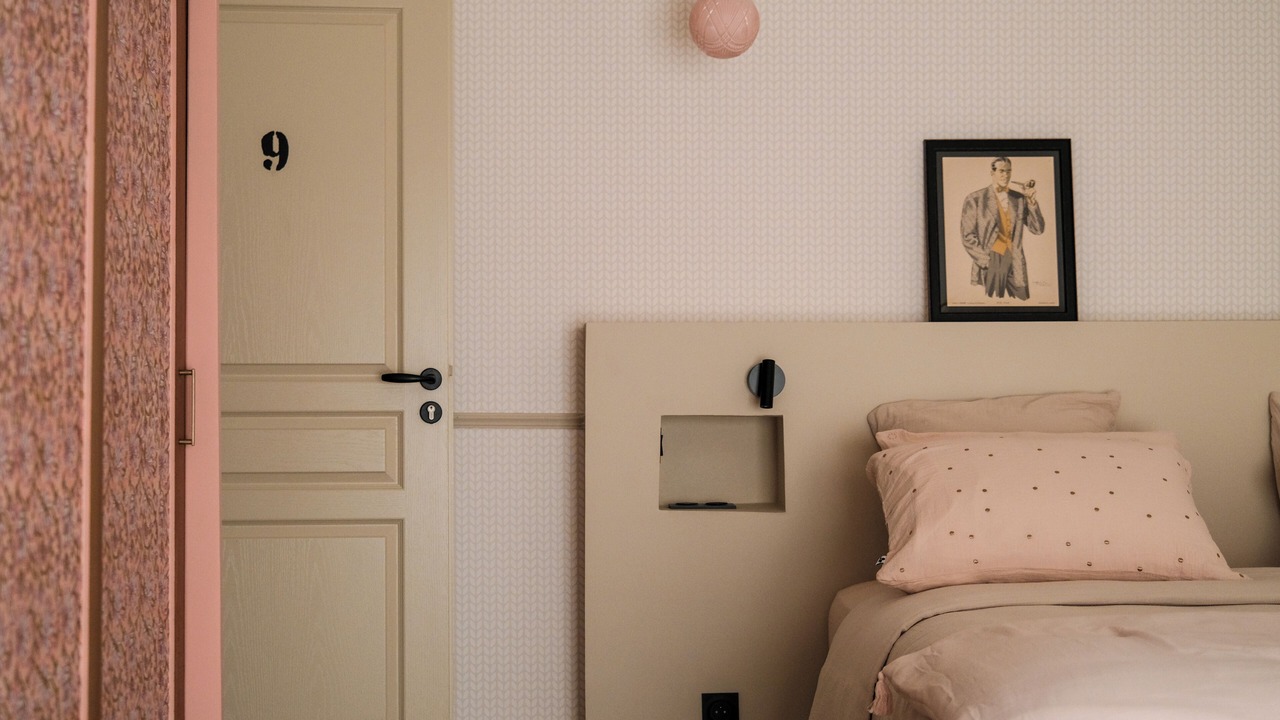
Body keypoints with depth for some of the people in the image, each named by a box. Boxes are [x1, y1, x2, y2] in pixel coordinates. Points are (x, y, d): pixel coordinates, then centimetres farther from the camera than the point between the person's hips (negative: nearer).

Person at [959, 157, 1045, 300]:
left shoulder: (1020, 199, 11)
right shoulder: (975, 199, 1)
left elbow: (1037, 229, 6)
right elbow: (967, 236, -1)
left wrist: (1031, 201, -6)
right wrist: (985, 260, -9)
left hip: (1015, 264, 3)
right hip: (989, 263, -3)